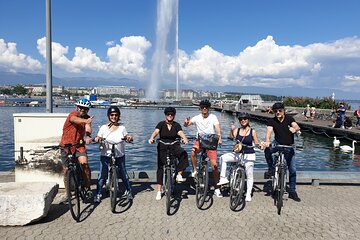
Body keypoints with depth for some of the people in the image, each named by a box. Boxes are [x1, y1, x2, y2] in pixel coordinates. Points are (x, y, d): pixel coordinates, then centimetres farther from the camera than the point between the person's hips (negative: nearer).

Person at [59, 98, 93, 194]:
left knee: (84, 163, -20)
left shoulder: (87, 118, -1)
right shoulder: (73, 114, -13)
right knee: (66, 170, 3)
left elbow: (88, 128, -20)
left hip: (79, 145, 2)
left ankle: (87, 188, -6)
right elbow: (75, 120, -38)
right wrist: (85, 121, -61)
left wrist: (88, 136, -44)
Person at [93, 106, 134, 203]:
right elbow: (98, 137, 0)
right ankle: (98, 194, 14)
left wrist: (129, 138, -19)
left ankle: (128, 191, 27)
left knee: (123, 174, 8)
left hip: (119, 156, 1)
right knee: (102, 175, 0)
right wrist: (97, 138, -23)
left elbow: (127, 137, 4)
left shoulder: (122, 128, 4)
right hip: (106, 156, -1)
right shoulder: (103, 127, 2)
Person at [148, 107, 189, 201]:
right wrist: (151, 138, -40)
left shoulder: (176, 125, 2)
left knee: (183, 154, -31)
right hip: (162, 148, 0)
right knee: (160, 167, -2)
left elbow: (181, 133, -15)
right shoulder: (161, 124, -1)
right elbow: (155, 132, -18)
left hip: (174, 147, 1)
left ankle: (179, 175, -16)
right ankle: (159, 191, 7)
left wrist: (185, 139, -38)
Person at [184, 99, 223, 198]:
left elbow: (217, 128, -16)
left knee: (214, 165, -6)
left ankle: (217, 189, 7)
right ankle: (194, 170, -6)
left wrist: (219, 138, -34)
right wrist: (186, 122, -36)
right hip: (200, 140, 1)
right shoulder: (197, 118, -1)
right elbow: (186, 125, -11)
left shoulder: (213, 117, -3)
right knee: (193, 152, -33)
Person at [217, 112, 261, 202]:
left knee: (249, 175, 3)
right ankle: (223, 178, -13)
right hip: (238, 154, 2)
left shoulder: (252, 131, -1)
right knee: (223, 158, -21)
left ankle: (248, 194, 20)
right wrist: (231, 130, -25)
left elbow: (257, 144, 3)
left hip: (249, 155, -2)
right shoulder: (236, 131, 2)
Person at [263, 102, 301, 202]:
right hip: (277, 143, 0)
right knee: (267, 150, -34)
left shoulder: (289, 118, -8)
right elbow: (269, 131, -25)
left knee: (293, 170, 1)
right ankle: (271, 168, -10)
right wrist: (267, 141, -46)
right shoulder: (272, 121, -9)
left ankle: (292, 192, 15)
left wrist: (294, 129, -50)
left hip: (289, 146, 0)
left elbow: (297, 127, -24)